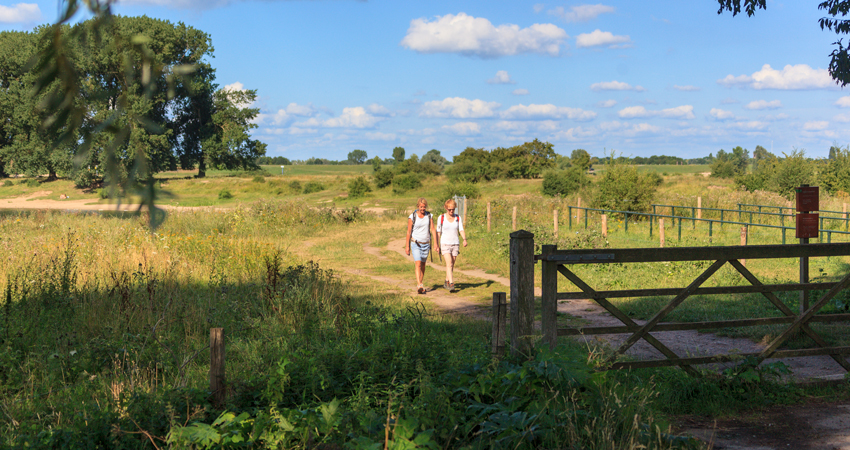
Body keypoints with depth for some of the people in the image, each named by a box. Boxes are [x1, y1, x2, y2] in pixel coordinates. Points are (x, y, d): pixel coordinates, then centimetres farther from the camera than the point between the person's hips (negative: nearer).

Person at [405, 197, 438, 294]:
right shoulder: (412, 217, -7)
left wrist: (436, 243, -2)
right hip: (416, 243, -4)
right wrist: (407, 246, -1)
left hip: (426, 244, 4)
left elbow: (433, 230, 4)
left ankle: (420, 284, 23)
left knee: (423, 265, 11)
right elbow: (409, 232, -2)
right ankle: (419, 286, -27)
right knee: (418, 263, -17)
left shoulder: (429, 216, 3)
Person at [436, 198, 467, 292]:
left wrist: (464, 239, -21)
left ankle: (446, 282, 27)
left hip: (455, 244, 3)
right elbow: (438, 232, 1)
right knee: (449, 264, -18)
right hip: (445, 244, -3)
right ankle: (451, 284, -24)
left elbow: (461, 230, -3)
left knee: (451, 265, 9)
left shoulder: (458, 218, 4)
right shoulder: (441, 218, -3)